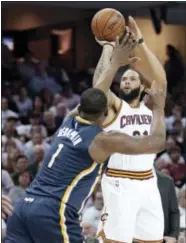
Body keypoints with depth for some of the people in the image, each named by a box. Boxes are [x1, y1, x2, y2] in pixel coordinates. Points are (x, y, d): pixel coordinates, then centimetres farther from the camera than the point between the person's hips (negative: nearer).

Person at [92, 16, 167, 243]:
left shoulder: (151, 106, 10)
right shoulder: (113, 106, 2)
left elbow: (161, 81, -7)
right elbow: (99, 86, -18)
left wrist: (140, 42, -15)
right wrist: (108, 50, -14)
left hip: (148, 183, 5)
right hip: (119, 183, -4)